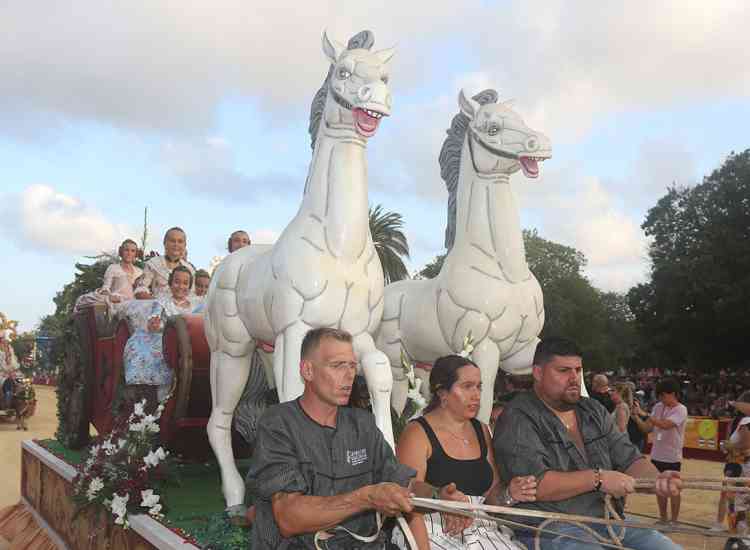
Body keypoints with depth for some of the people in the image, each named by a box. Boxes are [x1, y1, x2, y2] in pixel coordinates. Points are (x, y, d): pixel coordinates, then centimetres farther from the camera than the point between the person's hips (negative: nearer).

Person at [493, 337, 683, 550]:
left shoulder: (594, 411, 16)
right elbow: (533, 484, -21)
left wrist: (658, 479, -10)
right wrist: (598, 478, -21)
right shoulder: (518, 418, -9)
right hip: (550, 530, -7)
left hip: (604, 519, 8)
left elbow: (629, 459, 12)